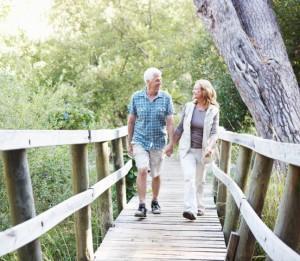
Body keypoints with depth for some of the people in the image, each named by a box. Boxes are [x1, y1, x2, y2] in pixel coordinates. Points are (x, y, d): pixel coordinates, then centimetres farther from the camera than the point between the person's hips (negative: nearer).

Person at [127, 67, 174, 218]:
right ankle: (142, 206, -12)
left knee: (156, 175, 10)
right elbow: (131, 121, 7)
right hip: (140, 140, -1)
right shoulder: (136, 97, -1)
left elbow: (170, 122, -3)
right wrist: (129, 142, 7)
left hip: (158, 142, 1)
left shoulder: (166, 98, -2)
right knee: (142, 171, -16)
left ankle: (155, 202, 31)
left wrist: (171, 143, -9)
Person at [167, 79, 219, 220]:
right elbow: (180, 127, 9)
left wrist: (210, 147, -25)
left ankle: (199, 206, 30)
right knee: (189, 177, -16)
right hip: (187, 149, 0)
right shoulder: (188, 106, 2)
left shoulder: (213, 111, -3)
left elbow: (214, 132, -7)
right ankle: (190, 209, -21)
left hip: (202, 151, 0)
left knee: (199, 181, 11)